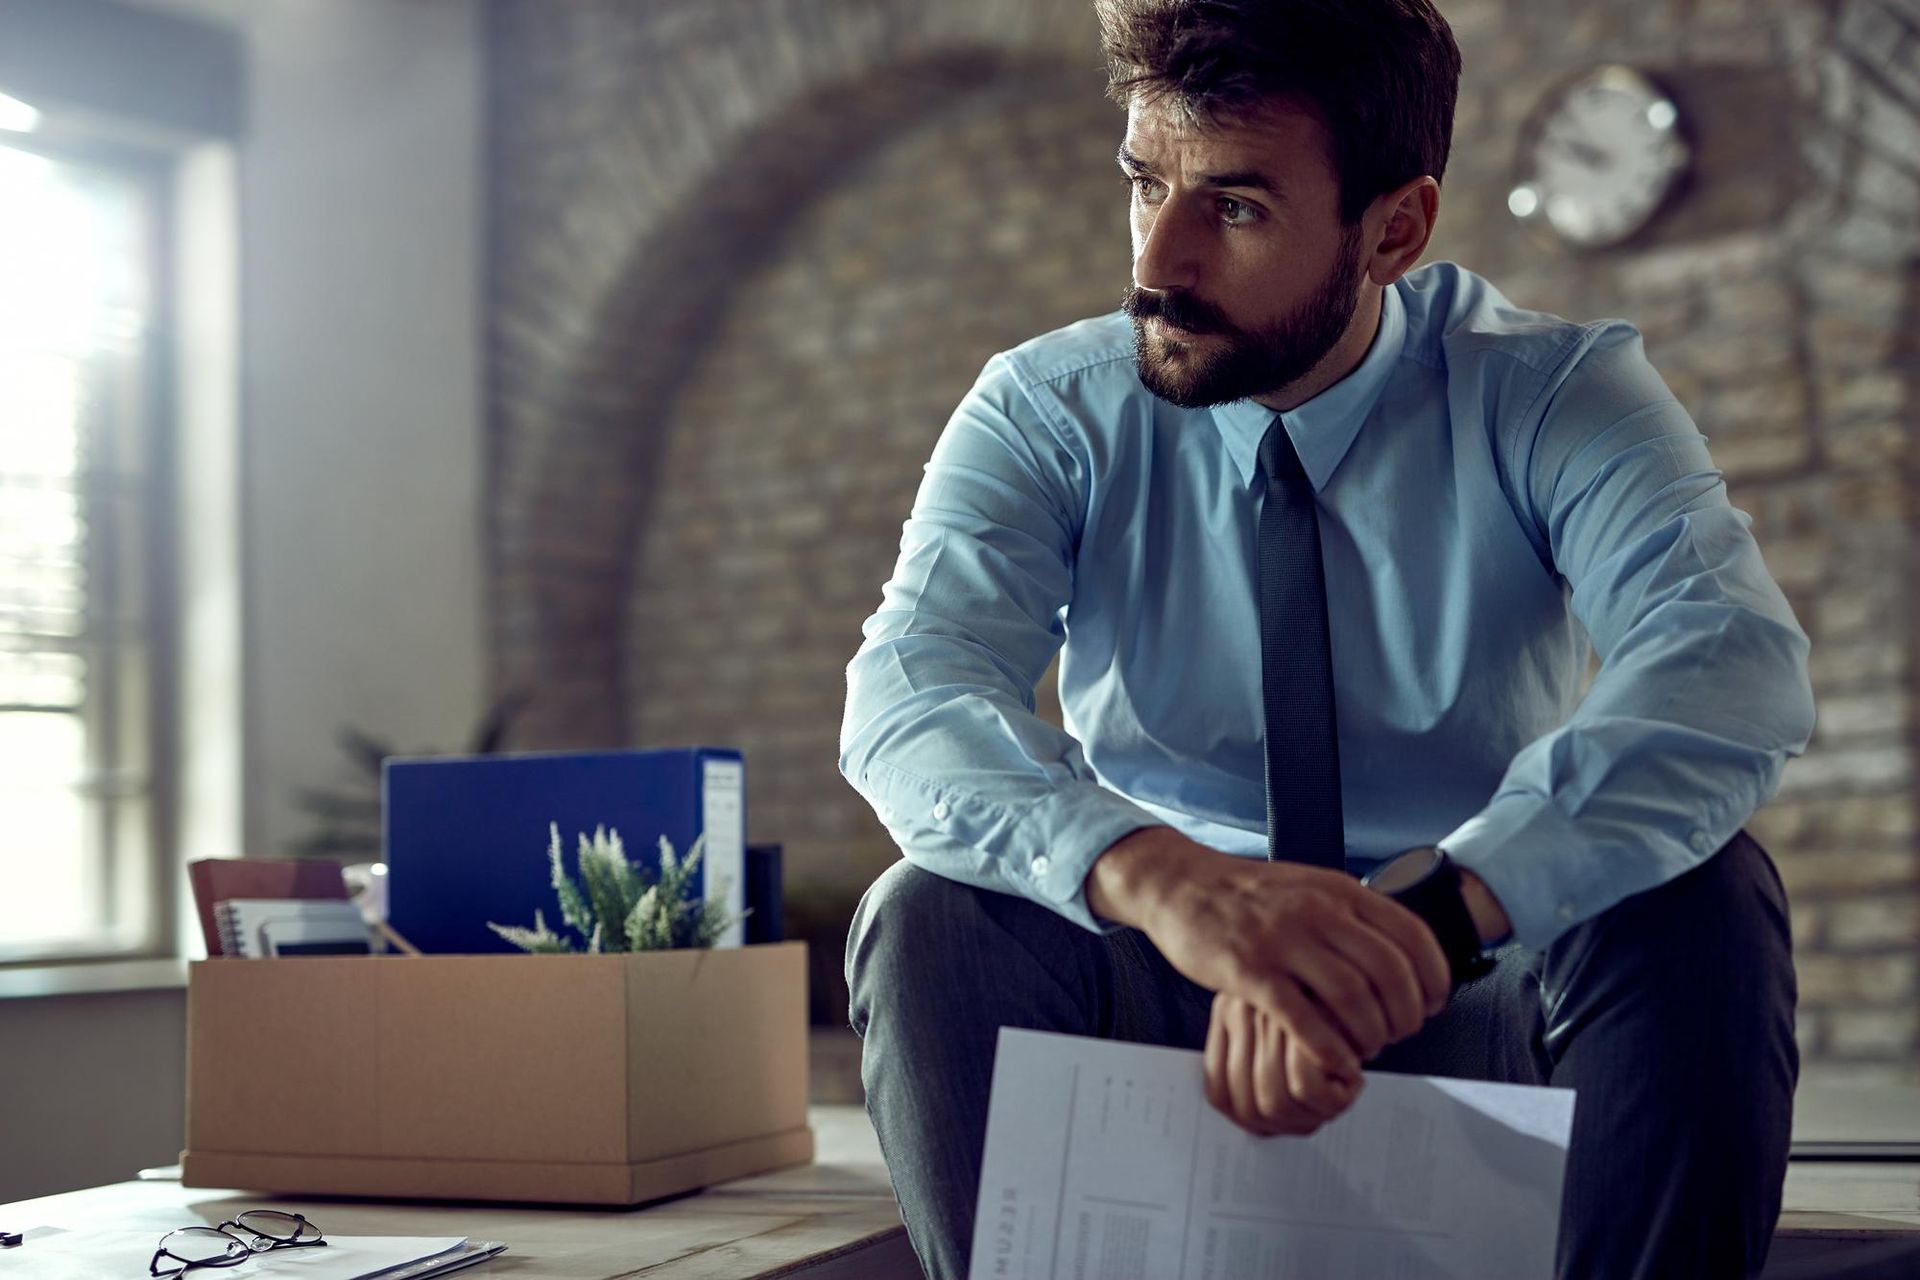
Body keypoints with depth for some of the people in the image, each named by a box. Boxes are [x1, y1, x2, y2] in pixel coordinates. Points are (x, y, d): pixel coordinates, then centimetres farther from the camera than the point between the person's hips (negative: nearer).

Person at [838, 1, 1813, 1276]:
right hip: (1163, 999, 1)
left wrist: (1437, 910, -46)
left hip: (1484, 1013, 0)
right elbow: (910, 696, -24)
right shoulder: (1048, 417, -7)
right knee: (934, 918, -27)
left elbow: (1735, 666, -29)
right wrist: (1158, 877, -46)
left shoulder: (1556, 396, -10)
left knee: (1702, 896, -29)